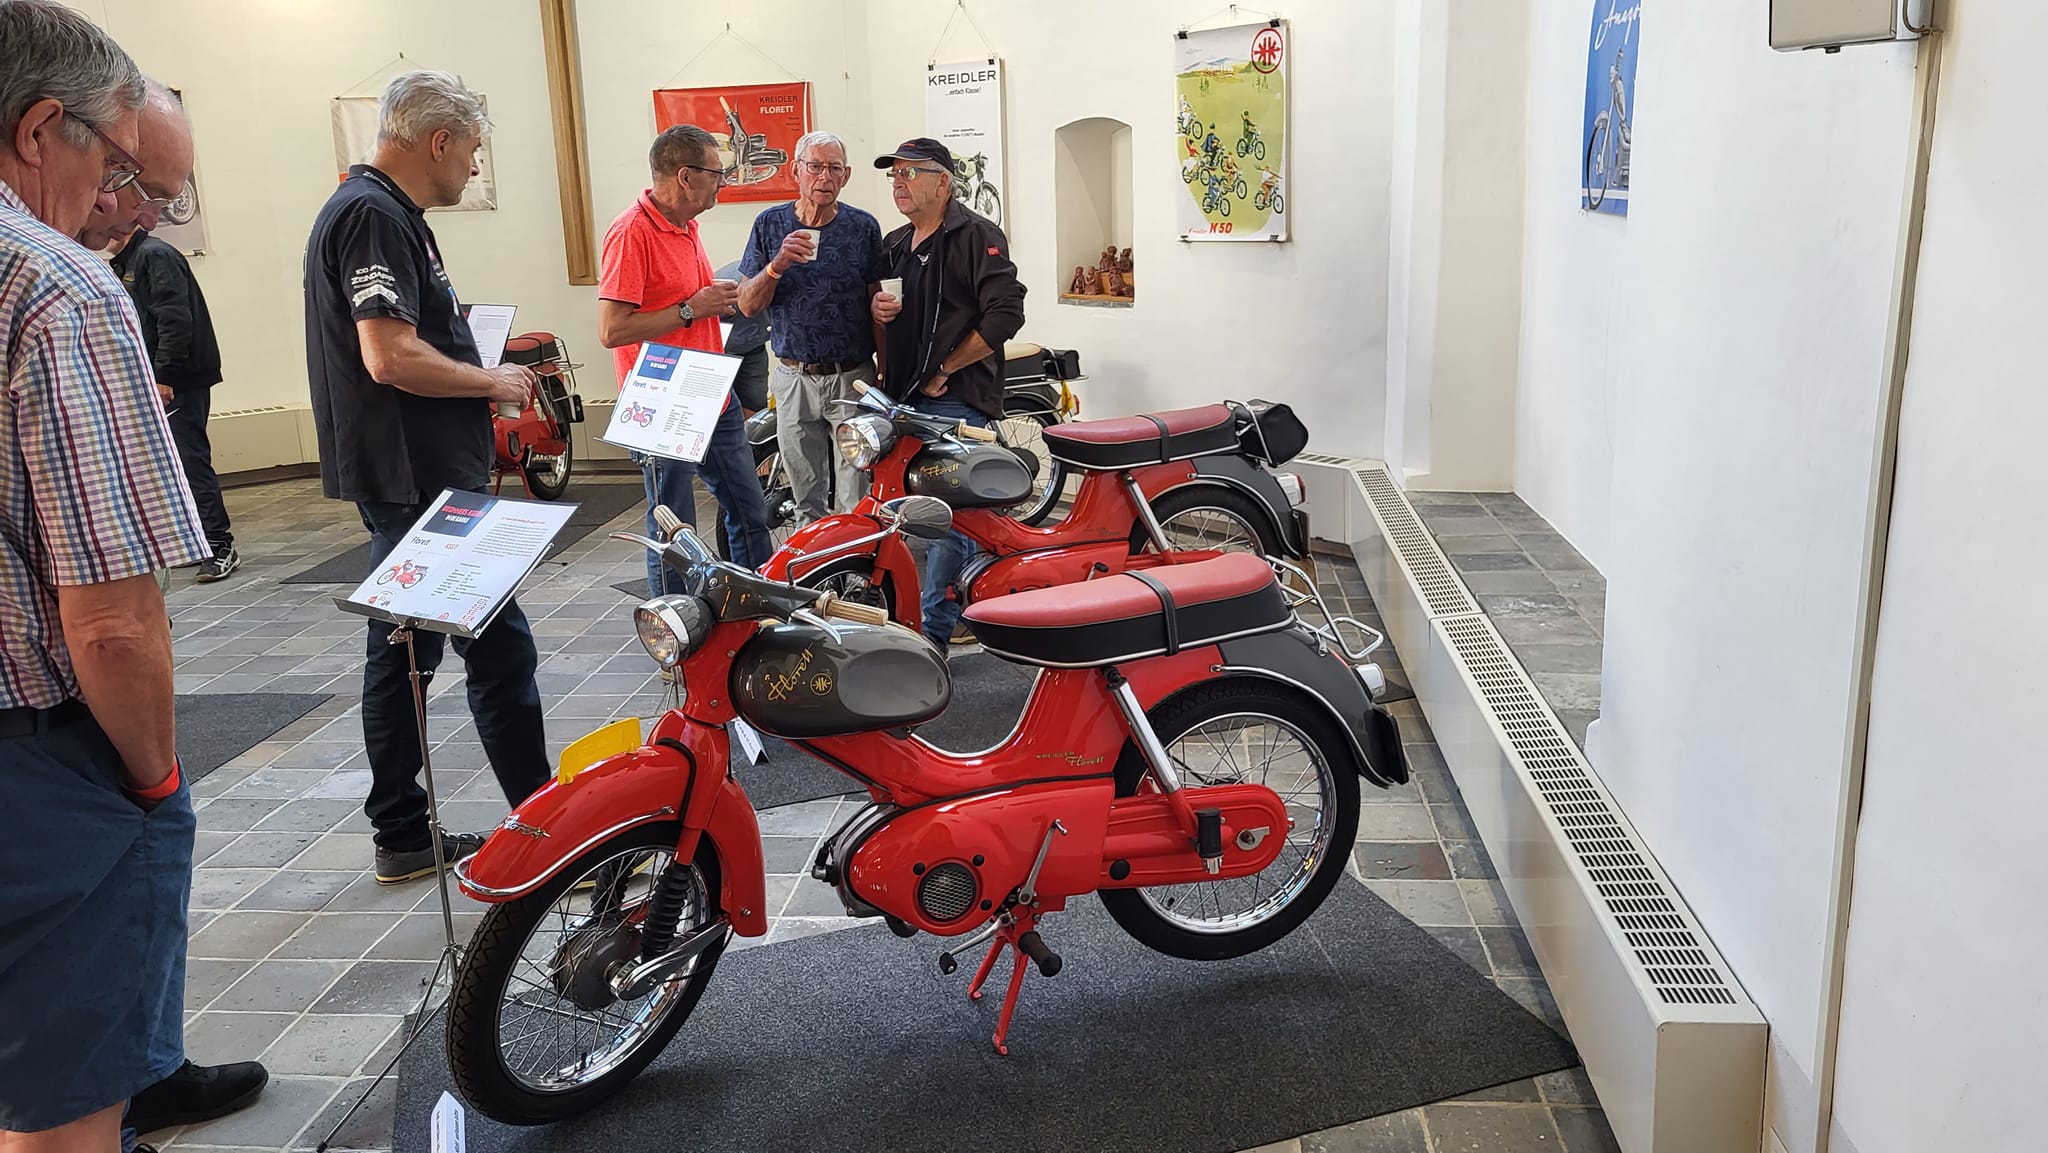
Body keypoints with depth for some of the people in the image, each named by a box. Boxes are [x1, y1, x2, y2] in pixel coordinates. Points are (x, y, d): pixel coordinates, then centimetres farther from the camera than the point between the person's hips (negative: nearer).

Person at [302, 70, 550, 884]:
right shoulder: (375, 216, -15)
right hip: (420, 481, -11)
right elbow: (391, 357, -24)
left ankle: (404, 836, 22)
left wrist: (480, 361, 15)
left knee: (405, 653, 13)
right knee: (499, 648, -5)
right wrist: (492, 382, -12)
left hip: (408, 481, 11)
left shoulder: (374, 210, 17)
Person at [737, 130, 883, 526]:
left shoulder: (863, 227, -1)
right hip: (794, 379, 2)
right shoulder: (770, 225, 2)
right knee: (807, 503, 12)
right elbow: (747, 305, -1)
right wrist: (778, 264, -19)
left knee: (858, 503, 0)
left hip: (852, 379, -2)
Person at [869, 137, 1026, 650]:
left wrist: (945, 368, -12)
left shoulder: (977, 235, -4)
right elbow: (883, 335, 30)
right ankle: (969, 611, 23)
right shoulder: (894, 245, 21)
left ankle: (933, 632, -7)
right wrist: (878, 312, 5)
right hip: (905, 400, 8)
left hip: (958, 401, -8)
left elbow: (1005, 314, -14)